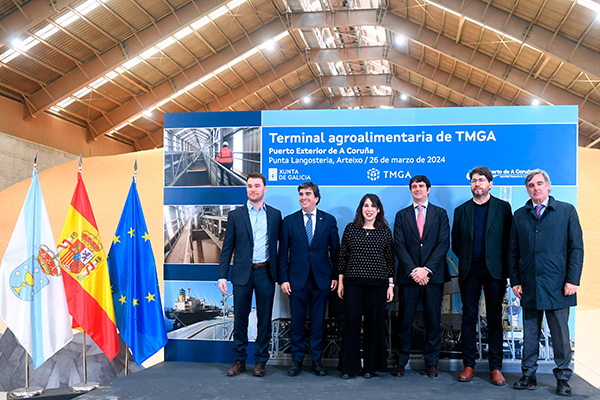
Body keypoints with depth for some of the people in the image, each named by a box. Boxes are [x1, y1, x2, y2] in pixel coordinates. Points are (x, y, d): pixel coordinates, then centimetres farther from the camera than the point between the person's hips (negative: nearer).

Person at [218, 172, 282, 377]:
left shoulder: (275, 214, 6)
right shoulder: (235, 215, 4)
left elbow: (280, 245, 8)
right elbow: (227, 248, 3)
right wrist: (222, 276, -4)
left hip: (265, 273, 0)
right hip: (242, 274, 0)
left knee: (264, 319, 7)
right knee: (240, 318, 7)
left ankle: (261, 360, 19)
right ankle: (239, 360, 20)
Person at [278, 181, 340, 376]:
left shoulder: (329, 220, 5)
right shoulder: (289, 221, 4)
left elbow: (335, 250, 6)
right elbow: (283, 253, 4)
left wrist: (335, 276, 1)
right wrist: (283, 279, -3)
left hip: (321, 279, 0)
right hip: (297, 279, 0)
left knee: (318, 322, 6)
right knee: (297, 322, 5)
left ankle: (316, 360, 18)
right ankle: (297, 360, 18)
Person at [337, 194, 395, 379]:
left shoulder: (385, 231, 5)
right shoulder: (350, 228, 6)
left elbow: (390, 259, 7)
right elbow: (342, 256, 8)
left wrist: (391, 284, 3)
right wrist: (340, 282, 6)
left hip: (377, 283, 0)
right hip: (353, 282, 0)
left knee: (375, 322, 4)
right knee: (351, 321, -1)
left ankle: (371, 366, 16)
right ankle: (349, 366, 10)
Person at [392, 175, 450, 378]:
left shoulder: (440, 214, 9)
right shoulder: (402, 215, 11)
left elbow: (444, 243, -1)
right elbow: (399, 245, 2)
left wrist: (426, 269, -12)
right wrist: (413, 270, -11)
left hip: (433, 275, 0)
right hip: (408, 276, 0)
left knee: (433, 321, 4)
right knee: (404, 321, 2)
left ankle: (431, 363, 15)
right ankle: (401, 362, 13)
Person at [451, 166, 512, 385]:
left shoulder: (503, 207, 5)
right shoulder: (461, 210, 11)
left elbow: (509, 239, 1)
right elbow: (455, 242, 14)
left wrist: (505, 267, -3)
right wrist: (466, 260, 7)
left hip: (494, 269, -2)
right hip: (469, 270, 2)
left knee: (494, 320, 3)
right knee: (469, 318, 5)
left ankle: (496, 368, 10)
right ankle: (469, 365, 13)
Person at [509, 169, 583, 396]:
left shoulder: (567, 211, 5)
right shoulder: (519, 215, 11)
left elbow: (576, 248, 1)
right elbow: (513, 252, 11)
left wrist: (572, 280, -7)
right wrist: (515, 281, 4)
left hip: (557, 285, -2)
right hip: (529, 287, 2)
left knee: (560, 333, 4)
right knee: (530, 334, 9)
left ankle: (563, 378, 17)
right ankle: (528, 376, 18)